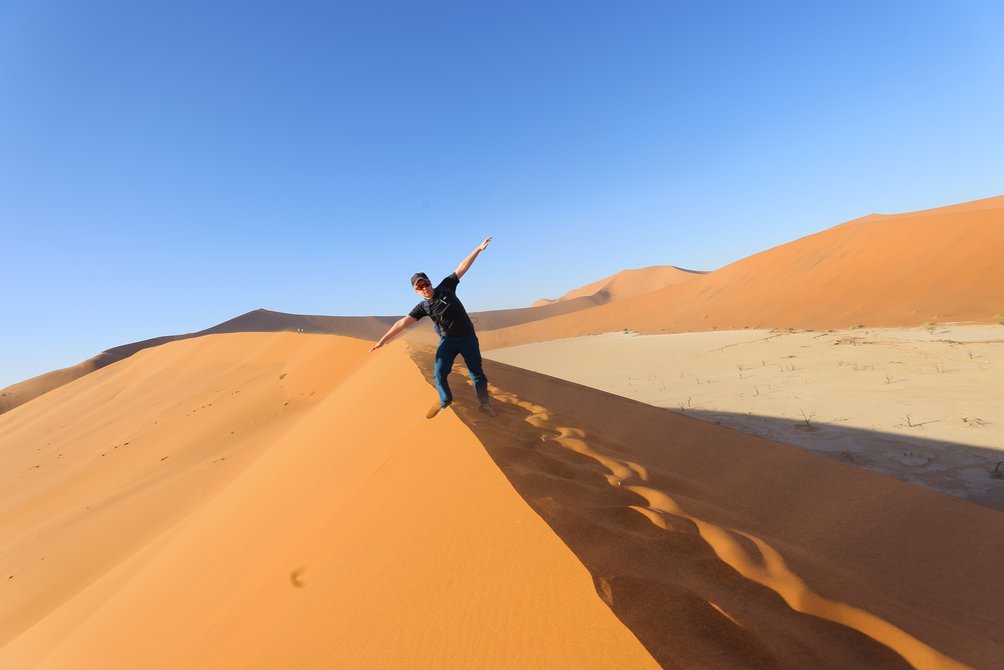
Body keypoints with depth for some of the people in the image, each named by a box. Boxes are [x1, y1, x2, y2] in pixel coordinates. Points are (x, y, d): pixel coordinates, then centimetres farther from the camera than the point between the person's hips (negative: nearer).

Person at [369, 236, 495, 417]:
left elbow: (461, 268, -8)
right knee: (439, 373, -1)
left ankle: (485, 404, 23)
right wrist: (383, 339, -18)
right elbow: (403, 322, -12)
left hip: (468, 337, -1)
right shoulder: (422, 307, -5)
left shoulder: (445, 287, -7)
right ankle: (445, 402, 25)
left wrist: (478, 249, -11)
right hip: (447, 340, 1)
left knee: (476, 372, 6)